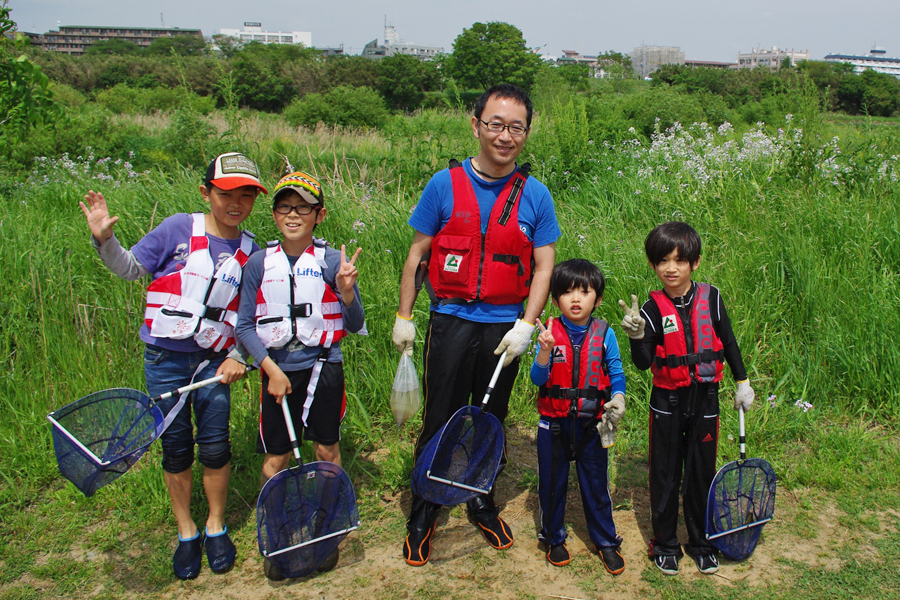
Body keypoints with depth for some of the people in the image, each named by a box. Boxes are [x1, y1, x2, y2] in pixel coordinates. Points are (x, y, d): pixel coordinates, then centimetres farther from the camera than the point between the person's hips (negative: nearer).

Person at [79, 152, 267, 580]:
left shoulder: (250, 251, 1)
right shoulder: (179, 229, -5)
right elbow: (130, 268, 2)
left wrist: (237, 356, -2)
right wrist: (105, 240, -14)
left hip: (213, 360, 1)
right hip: (165, 357, -1)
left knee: (214, 445, 1)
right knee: (175, 446, 7)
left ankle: (216, 527, 24)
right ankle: (186, 532, 25)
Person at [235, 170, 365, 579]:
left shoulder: (332, 262, -4)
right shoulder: (259, 264, 1)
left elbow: (355, 326, -3)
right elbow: (245, 325, 2)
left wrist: (347, 291, -22)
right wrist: (271, 369, -8)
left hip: (323, 367, -1)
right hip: (277, 370, 1)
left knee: (327, 450, 8)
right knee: (275, 459, 5)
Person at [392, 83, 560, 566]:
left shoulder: (534, 195, -2)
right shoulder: (446, 184, -4)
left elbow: (544, 266, 1)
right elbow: (417, 253, 2)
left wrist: (526, 326, -9)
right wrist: (404, 317, 2)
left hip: (505, 326, 1)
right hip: (451, 321, -1)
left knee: (492, 421, 15)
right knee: (441, 421, 4)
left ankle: (482, 503, 36)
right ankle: (423, 515, 22)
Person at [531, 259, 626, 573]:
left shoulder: (604, 333, -5)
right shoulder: (550, 333, -8)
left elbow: (616, 373, 1)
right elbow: (538, 379, -13)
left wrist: (618, 397, -19)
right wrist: (545, 351, -30)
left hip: (591, 424, 0)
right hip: (554, 423, 0)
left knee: (596, 483, 11)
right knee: (552, 483, 13)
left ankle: (606, 541, 28)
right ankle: (554, 538, 32)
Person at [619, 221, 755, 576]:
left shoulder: (710, 298, -4)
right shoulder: (653, 308, -9)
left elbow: (728, 342, 8)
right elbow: (643, 363, -14)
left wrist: (742, 382, 13)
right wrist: (637, 335, -31)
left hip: (705, 400, 1)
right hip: (668, 403, -1)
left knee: (701, 473, 11)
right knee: (665, 473, 9)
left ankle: (700, 542, 29)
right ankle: (665, 544, 24)